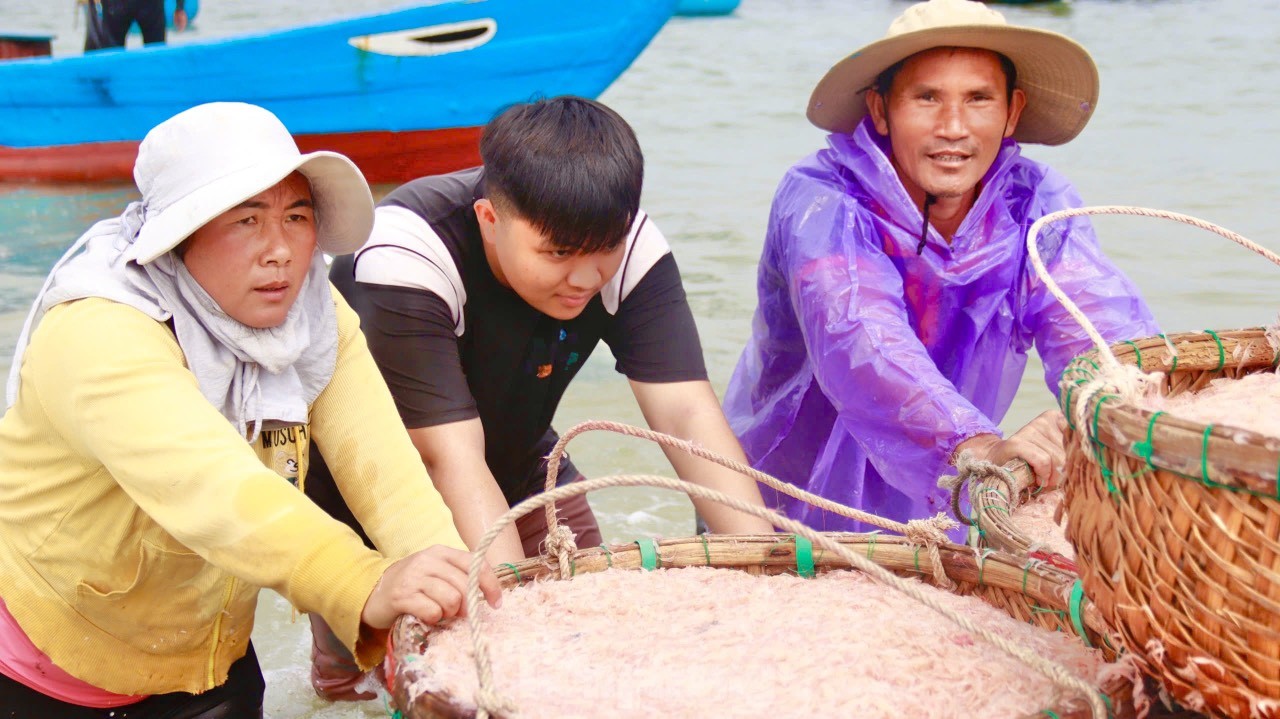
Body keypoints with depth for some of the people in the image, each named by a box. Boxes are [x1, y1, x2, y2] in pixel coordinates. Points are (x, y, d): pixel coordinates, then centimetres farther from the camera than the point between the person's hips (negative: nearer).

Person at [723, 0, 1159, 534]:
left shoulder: (1037, 206, -6)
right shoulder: (819, 202, -18)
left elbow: (1105, 330, -21)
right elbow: (860, 345, -35)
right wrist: (981, 447, -53)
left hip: (940, 526, 3)